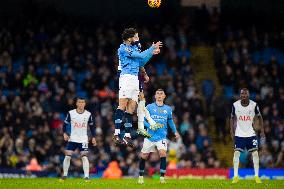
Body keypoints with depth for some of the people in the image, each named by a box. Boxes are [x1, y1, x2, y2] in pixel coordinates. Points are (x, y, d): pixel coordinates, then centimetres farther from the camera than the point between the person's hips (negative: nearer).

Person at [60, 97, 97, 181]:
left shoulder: (88, 114, -1)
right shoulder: (71, 113, -4)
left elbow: (92, 126, 9)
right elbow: (65, 124, 5)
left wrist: (93, 137, 2)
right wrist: (65, 133, -9)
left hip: (83, 139, -1)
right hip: (72, 138, 1)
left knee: (84, 157, -11)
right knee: (67, 156, -4)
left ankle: (86, 176, -11)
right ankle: (64, 175, 9)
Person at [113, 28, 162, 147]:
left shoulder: (134, 48, 22)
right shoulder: (123, 48, -5)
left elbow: (141, 63, 31)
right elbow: (140, 56, -10)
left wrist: (152, 53, 24)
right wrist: (152, 48, 1)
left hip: (135, 79, 9)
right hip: (127, 77, -9)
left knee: (131, 109, 5)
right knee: (122, 106, -17)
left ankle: (127, 136, 5)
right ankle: (116, 135, -24)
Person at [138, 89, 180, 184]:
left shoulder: (168, 109, 10)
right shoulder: (149, 107, 2)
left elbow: (170, 121, 23)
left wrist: (175, 132, 14)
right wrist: (149, 126, -16)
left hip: (162, 136, 0)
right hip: (150, 136, 0)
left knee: (163, 154, -21)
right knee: (144, 156, 3)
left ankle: (162, 178, -15)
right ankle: (141, 176, 24)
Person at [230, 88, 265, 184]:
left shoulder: (254, 105, -7)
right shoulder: (235, 105, -6)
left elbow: (259, 117, 7)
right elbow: (232, 118, 8)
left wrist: (262, 131, 2)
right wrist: (232, 132, 2)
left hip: (251, 134, 0)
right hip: (239, 134, 0)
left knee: (255, 153, -8)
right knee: (236, 153, -10)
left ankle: (256, 176, -1)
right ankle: (235, 176, -4)